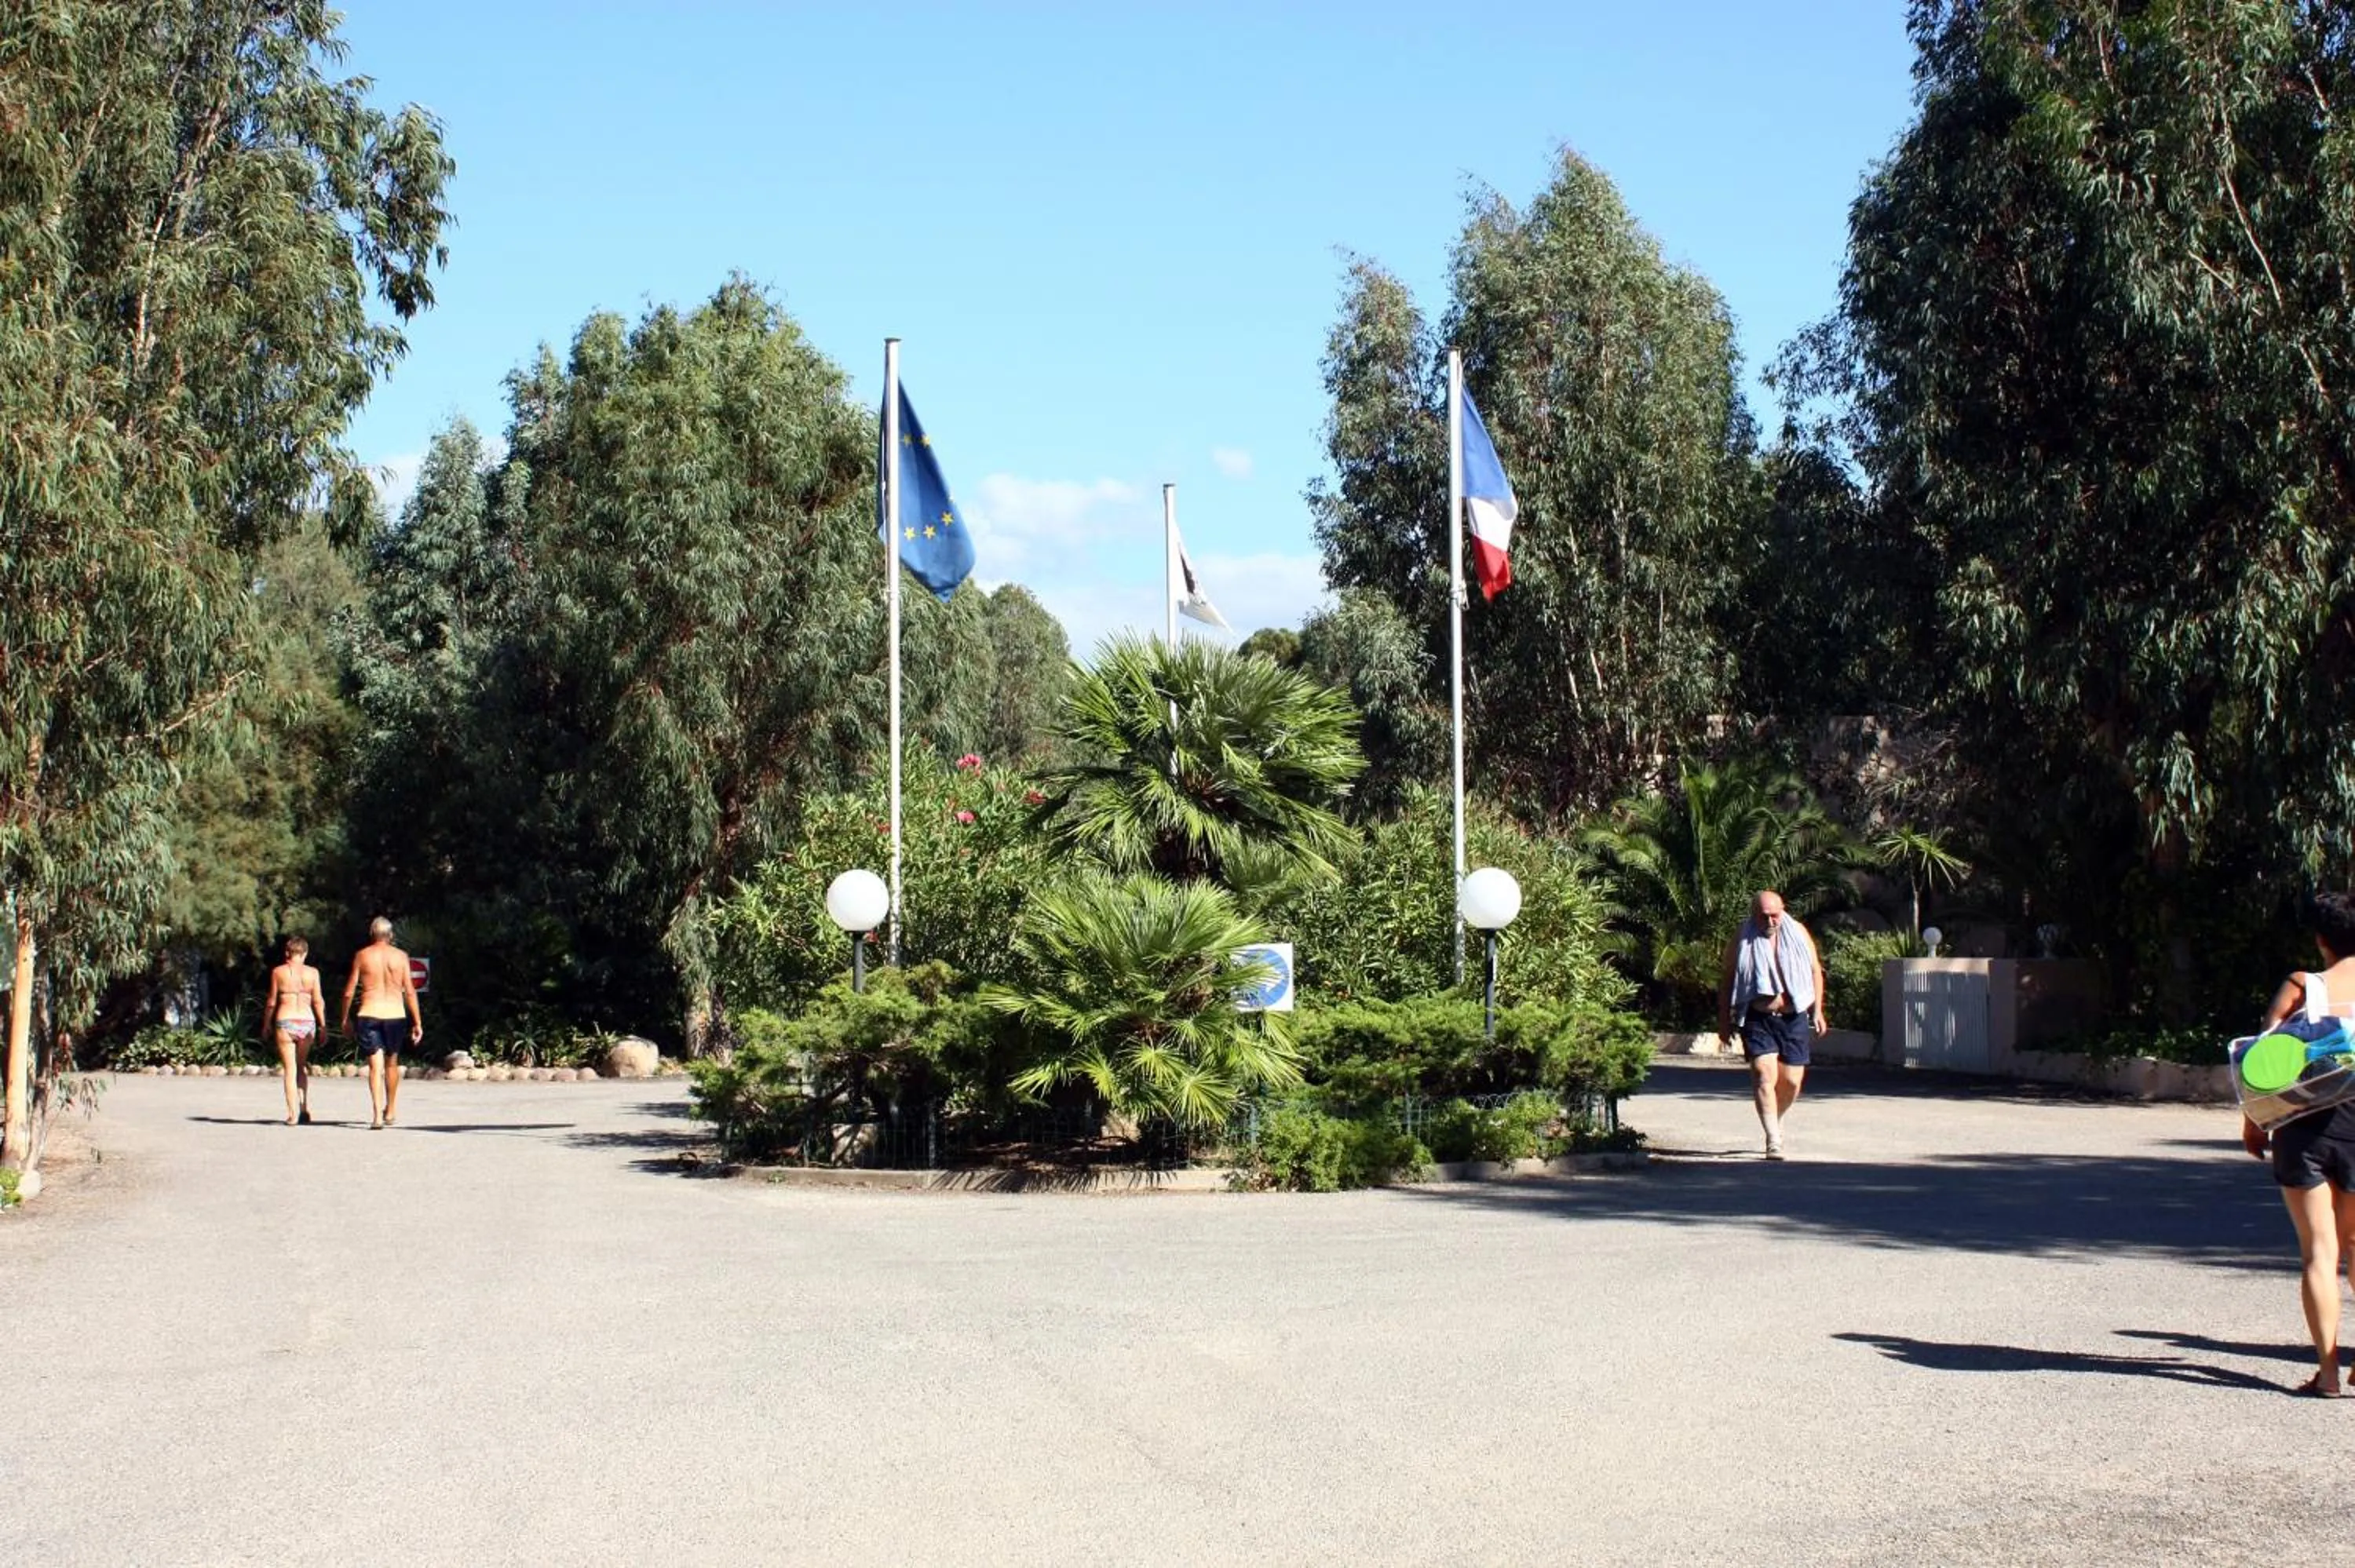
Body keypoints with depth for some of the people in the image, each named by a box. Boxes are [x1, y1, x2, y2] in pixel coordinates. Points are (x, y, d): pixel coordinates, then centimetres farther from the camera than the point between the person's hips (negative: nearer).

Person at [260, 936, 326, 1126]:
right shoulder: (312, 973, 2)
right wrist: (323, 1026, 9)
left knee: (290, 1069, 3)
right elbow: (318, 1001, 1)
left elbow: (272, 1002, 2)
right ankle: (305, 1108, 12)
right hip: (307, 1021, 2)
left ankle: (293, 1114, -2)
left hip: (285, 1022, -2)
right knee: (301, 1066, 20)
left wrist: (266, 1025, 13)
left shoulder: (278, 972, 0)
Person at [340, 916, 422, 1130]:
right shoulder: (401, 956, 3)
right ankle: (389, 1112, 28)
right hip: (395, 1015, 1)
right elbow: (410, 992, 1)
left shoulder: (362, 956, 2)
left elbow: (349, 991, 3)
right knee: (392, 1064, 18)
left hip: (369, 1014, -1)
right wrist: (417, 1023, 5)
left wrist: (345, 1017, 15)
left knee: (376, 1066, -3)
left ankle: (377, 1114, -17)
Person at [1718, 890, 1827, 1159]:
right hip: (1758, 1019, -2)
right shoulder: (1743, 940, -2)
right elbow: (1727, 980, 5)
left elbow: (1815, 971, 12)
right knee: (1764, 1074, -17)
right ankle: (1774, 1140, -17)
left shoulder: (1798, 934, 3)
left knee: (1791, 1081, 5)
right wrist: (1724, 1020, 3)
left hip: (1794, 1018, 2)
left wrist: (1817, 1011, 7)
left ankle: (1776, 1122, 34)